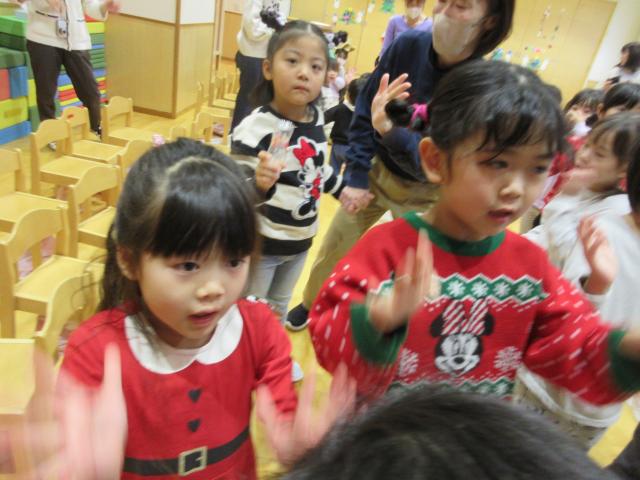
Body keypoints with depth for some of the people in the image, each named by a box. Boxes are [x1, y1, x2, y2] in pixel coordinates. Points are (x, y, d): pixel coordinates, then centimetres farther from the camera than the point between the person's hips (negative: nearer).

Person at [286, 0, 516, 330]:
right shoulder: (409, 45, -16)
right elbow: (365, 112, -7)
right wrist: (357, 176, -11)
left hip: (424, 194, -2)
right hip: (378, 171, 3)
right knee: (331, 252, 11)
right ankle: (311, 305, 39)